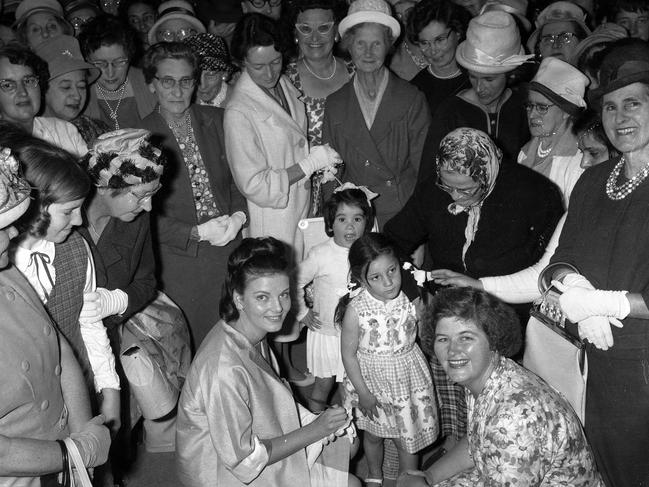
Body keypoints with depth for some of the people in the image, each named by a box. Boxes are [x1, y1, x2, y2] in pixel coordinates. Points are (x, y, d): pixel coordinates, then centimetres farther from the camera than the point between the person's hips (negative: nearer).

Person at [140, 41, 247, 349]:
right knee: (188, 351, 3)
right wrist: (197, 232, -16)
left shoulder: (216, 121, 5)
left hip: (229, 246, 3)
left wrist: (238, 215, -9)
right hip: (180, 260, -3)